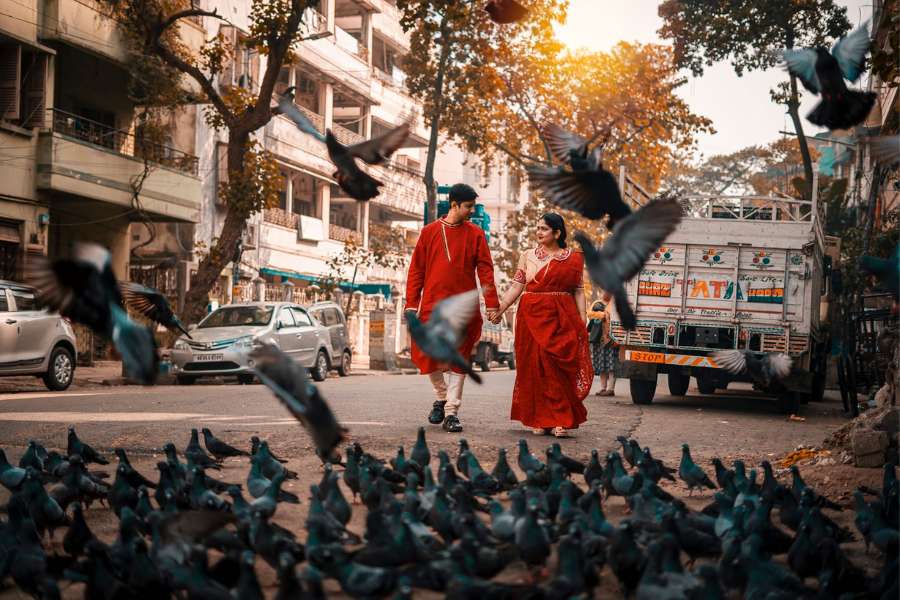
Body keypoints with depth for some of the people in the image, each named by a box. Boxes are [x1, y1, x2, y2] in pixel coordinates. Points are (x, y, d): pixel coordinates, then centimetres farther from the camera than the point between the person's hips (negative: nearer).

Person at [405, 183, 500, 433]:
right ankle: (441, 398, 24)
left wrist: (492, 304, -6)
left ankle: (451, 412, 7)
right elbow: (416, 269, 6)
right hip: (432, 306, 0)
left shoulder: (475, 234, 5)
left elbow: (485, 270, 1)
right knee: (427, 356, 0)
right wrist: (412, 304, 1)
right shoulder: (430, 232, 5)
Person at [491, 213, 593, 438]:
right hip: (532, 317, 2)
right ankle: (540, 420, 7)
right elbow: (516, 286, 6)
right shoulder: (528, 256, 10)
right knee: (535, 367, 0)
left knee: (559, 367, -7)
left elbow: (579, 292, 5)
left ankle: (560, 420, -4)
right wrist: (500, 309, -4)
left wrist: (582, 322, -2)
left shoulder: (574, 258, 6)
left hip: (563, 319, -1)